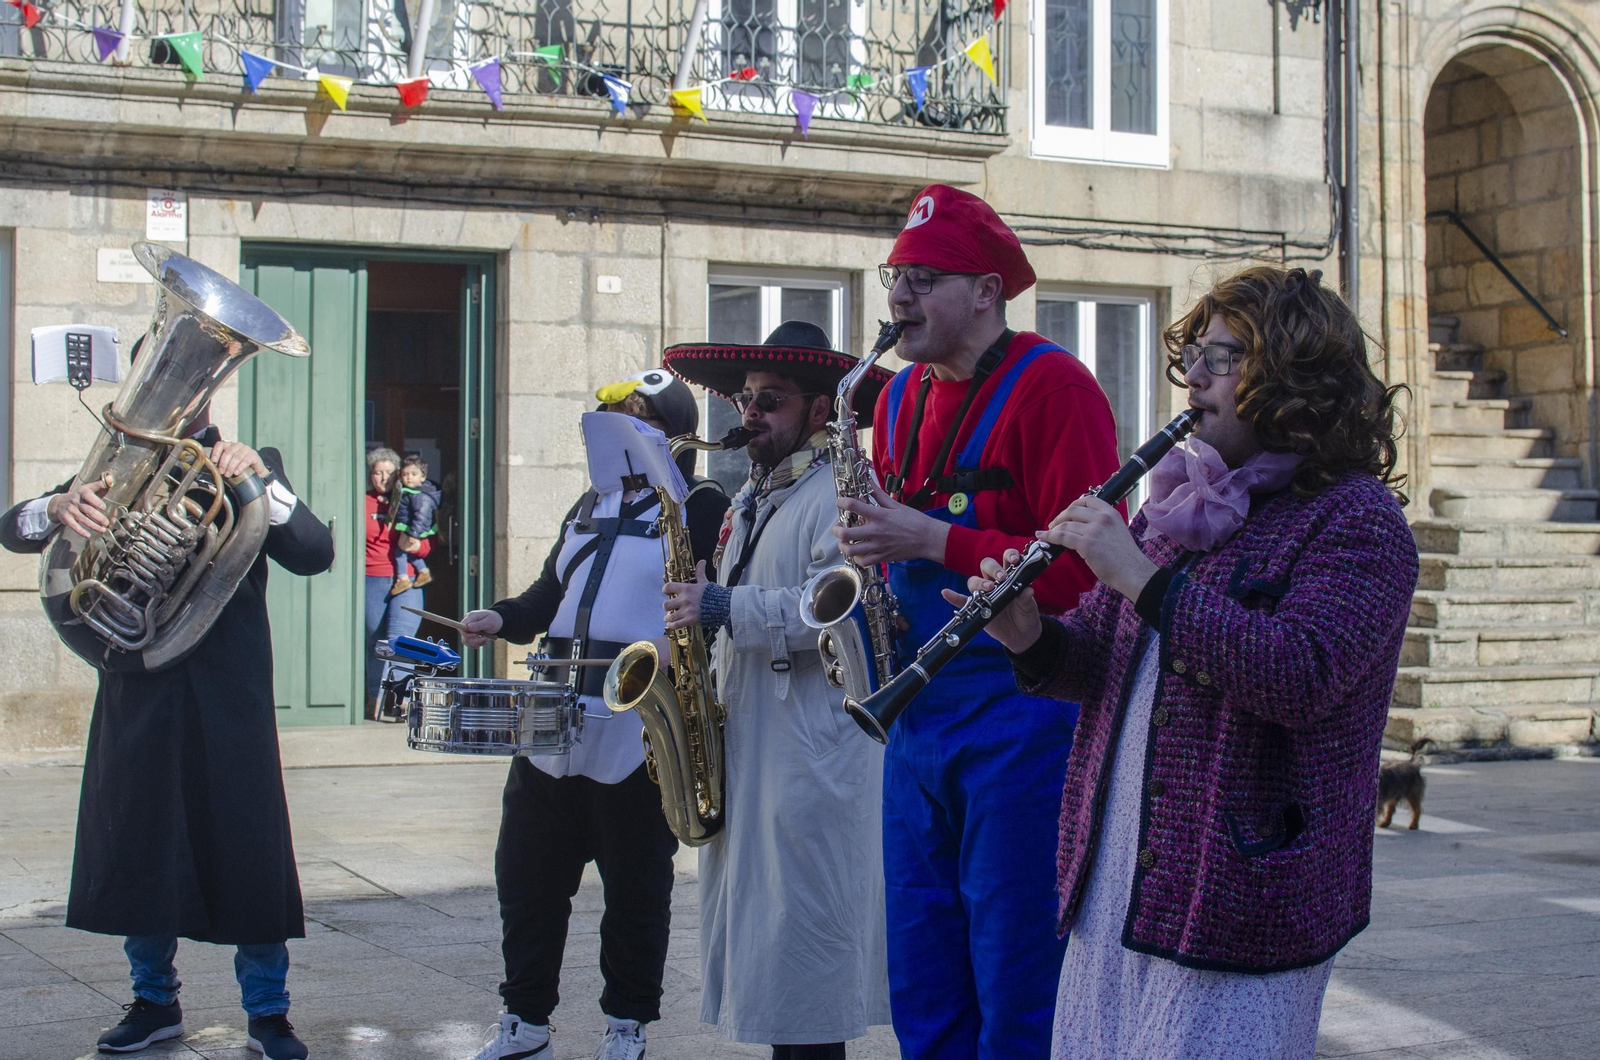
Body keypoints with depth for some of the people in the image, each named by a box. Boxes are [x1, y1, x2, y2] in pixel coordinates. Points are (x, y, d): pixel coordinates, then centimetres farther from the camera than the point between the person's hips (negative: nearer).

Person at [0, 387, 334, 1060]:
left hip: (227, 698, -2)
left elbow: (314, 553, -7)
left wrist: (260, 478, -23)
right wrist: (59, 506, -22)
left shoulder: (251, 469, 7)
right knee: (136, 858, 7)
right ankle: (155, 1003, 24)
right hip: (136, 696, 2)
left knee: (251, 859, -3)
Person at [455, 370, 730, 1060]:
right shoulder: (590, 507, 19)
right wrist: (505, 619, 5)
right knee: (526, 875, 9)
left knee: (635, 891, 4)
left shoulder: (701, 508, -4)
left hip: (638, 738, -7)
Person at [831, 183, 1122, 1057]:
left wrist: (933, 540, -20)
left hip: (1017, 716, -8)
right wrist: (878, 553, 4)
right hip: (917, 714, 8)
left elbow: (1083, 568, -19)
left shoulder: (1050, 386, -11)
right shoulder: (902, 397, 14)